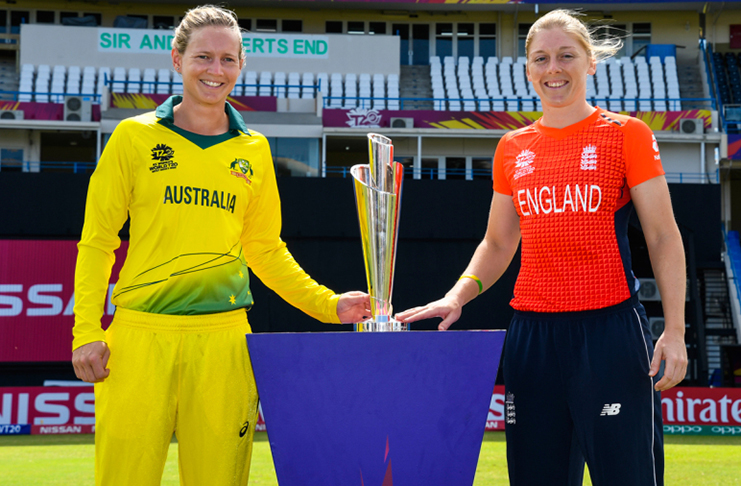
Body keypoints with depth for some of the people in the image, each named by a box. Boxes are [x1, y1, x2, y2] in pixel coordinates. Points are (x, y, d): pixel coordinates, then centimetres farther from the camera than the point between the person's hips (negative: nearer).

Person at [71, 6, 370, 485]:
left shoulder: (254, 150, 12)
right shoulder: (136, 136, 5)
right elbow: (97, 240, 5)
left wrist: (328, 304, 9)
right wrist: (86, 331, -3)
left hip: (223, 337, 2)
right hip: (140, 334, -2)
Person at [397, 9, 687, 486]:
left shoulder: (625, 134, 2)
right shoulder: (513, 149, 12)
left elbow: (663, 237, 0)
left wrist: (675, 329, -8)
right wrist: (457, 296, 1)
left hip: (610, 327, -4)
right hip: (532, 334, 4)